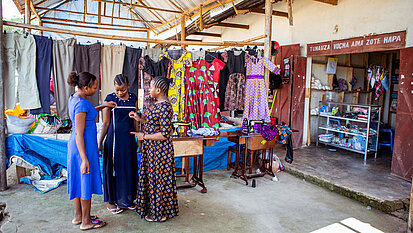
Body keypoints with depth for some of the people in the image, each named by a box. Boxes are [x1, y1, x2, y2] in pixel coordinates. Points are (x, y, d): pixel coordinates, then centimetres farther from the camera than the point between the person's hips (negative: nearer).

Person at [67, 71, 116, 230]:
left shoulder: (73, 98, 7)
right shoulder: (81, 104, -22)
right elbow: (79, 133, -24)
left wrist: (103, 106, 23)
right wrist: (84, 159, -25)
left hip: (75, 145, 10)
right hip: (84, 147, -10)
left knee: (79, 180, 18)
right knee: (86, 181, 3)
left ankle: (78, 216, 33)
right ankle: (86, 222, 18)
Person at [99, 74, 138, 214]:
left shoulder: (133, 98, 4)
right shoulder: (110, 99, -7)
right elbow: (106, 123, -6)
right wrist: (100, 143, -7)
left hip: (129, 139, 4)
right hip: (114, 138, -4)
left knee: (129, 169, 11)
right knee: (113, 169, 5)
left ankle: (127, 199, 28)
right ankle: (110, 201, 22)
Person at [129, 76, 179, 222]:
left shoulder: (164, 107, -24)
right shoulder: (158, 104, 8)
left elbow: (165, 134, -27)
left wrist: (144, 136, -18)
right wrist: (139, 119, 10)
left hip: (159, 150, -10)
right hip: (152, 149, 10)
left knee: (158, 179, 4)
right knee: (152, 177, 20)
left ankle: (160, 213, 22)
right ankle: (154, 207, 38)